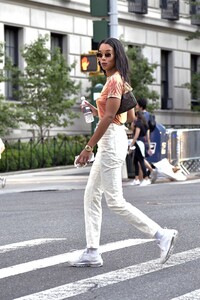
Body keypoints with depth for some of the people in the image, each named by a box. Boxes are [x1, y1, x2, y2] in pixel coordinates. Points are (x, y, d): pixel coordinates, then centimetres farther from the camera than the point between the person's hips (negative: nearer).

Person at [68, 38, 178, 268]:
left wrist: (89, 147, -21)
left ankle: (162, 235, -4)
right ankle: (92, 252, 10)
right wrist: (97, 112, 15)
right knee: (91, 195, 9)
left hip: (111, 141, -11)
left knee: (115, 201, -8)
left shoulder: (114, 80, -14)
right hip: (110, 142, 11)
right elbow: (130, 116, 19)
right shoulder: (119, 80, 15)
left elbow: (109, 117, -22)